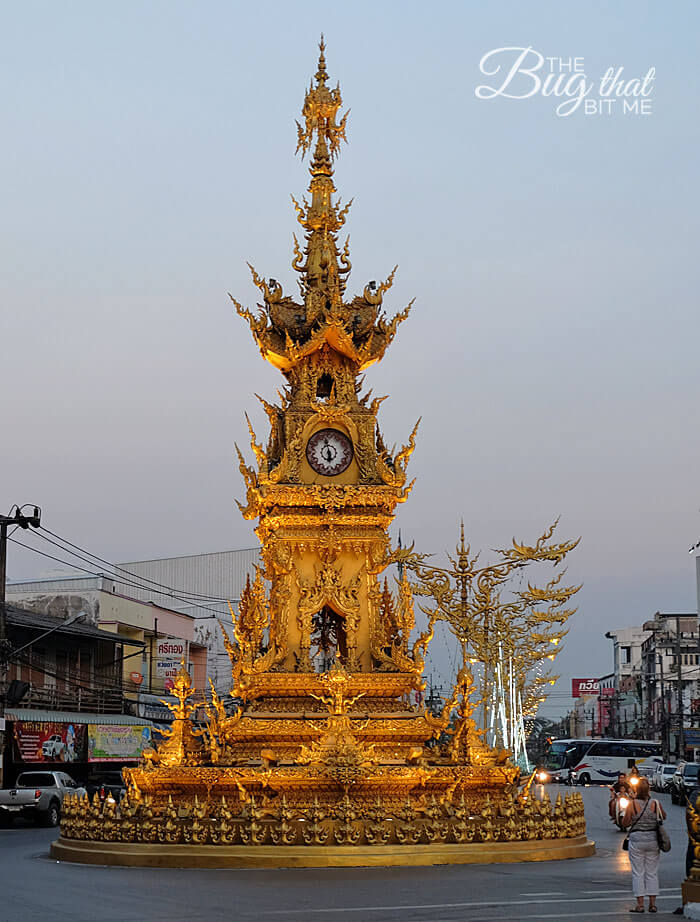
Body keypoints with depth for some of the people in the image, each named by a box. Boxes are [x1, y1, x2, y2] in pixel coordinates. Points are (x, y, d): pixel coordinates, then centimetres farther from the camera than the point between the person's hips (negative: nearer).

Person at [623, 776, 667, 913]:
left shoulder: (632, 804, -11)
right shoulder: (655, 804, -4)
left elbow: (625, 823, -5)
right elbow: (664, 816, 14)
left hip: (637, 839, -2)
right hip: (653, 839, 2)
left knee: (638, 872, 4)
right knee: (652, 873, 10)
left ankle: (640, 904, 2)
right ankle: (652, 903, 10)